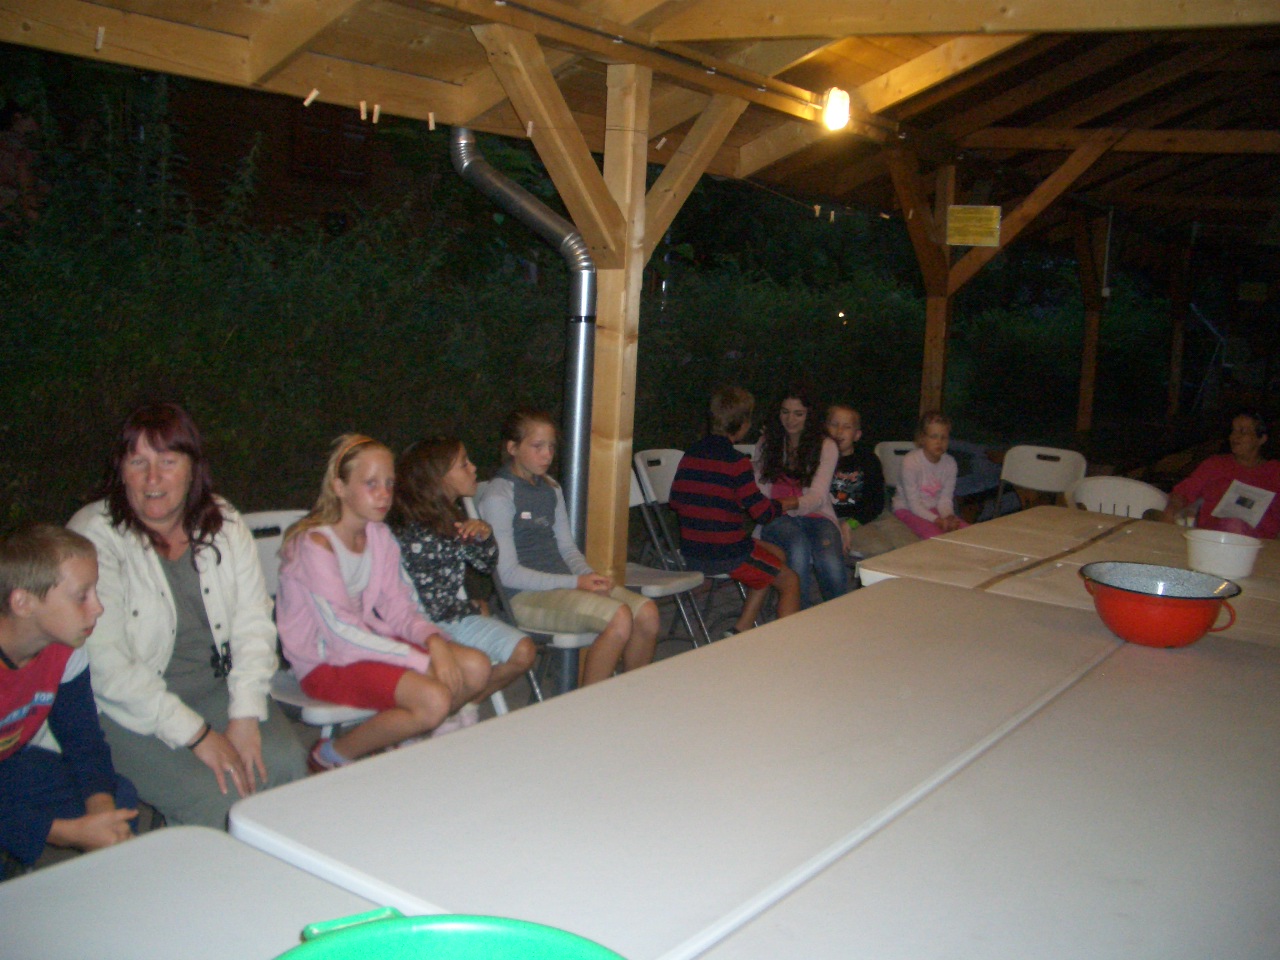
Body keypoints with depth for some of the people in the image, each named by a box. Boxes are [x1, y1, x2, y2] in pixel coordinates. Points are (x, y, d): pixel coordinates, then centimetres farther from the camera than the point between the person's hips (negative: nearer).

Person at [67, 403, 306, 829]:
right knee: (217, 797, -26)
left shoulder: (224, 524, 6)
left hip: (216, 689, 5)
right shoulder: (94, 535, -10)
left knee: (286, 762, -21)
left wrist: (245, 716, -13)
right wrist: (197, 735, -20)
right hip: (131, 710, -4)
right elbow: (107, 664, -17)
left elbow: (254, 623, 1)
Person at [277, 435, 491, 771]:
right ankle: (331, 756, -4)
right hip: (325, 660, -7)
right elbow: (341, 630, -23)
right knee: (434, 700, -26)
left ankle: (403, 738, 13)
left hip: (368, 639, 7)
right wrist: (422, 662, -26)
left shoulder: (379, 536, 6)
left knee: (476, 668, -9)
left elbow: (398, 609, 5)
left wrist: (433, 640, -17)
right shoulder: (315, 543, -18)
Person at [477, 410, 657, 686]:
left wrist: (590, 576, -3)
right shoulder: (498, 496, -9)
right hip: (525, 596, -8)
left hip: (563, 582, 8)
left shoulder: (551, 489, 16)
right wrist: (576, 583, -17)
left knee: (646, 612, -13)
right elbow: (509, 574, -14)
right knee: (618, 617, -27)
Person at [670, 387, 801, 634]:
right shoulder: (736, 462, -17)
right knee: (790, 582, 12)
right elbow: (762, 511, -14)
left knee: (776, 556, 27)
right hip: (726, 555, -8)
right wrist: (788, 503, 6)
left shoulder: (690, 454, 3)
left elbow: (676, 501, 9)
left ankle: (741, 629, 24)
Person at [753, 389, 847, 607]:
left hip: (816, 515, 0)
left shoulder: (826, 446, 5)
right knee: (799, 546, -36)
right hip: (778, 518, 1)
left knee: (830, 563, -32)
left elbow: (818, 495, -6)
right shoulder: (766, 443, 14)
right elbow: (759, 489, 8)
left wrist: (794, 504, -28)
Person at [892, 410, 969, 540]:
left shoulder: (949, 463, -3)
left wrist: (948, 517, -24)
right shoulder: (910, 461, -19)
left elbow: (945, 499, -2)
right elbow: (913, 503, -18)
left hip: (934, 510, 5)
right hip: (907, 510, -5)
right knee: (934, 535, -31)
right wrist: (937, 520, -28)